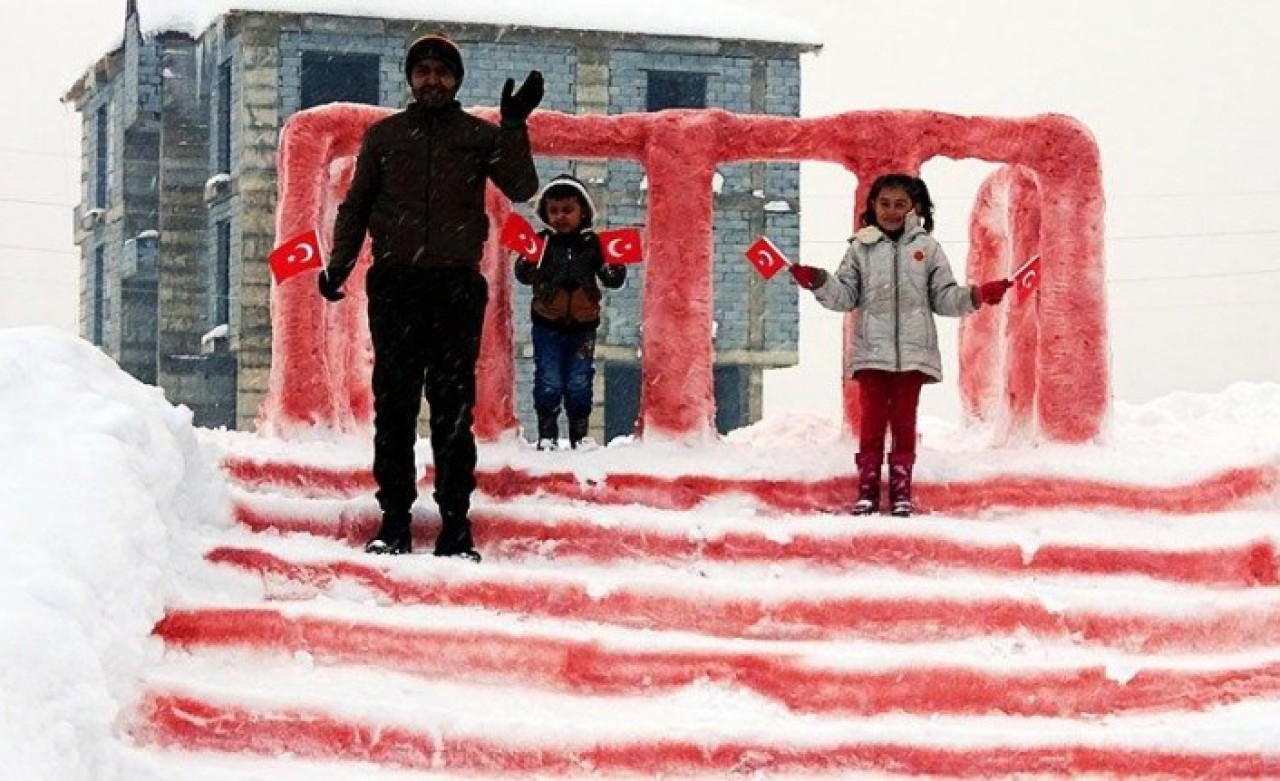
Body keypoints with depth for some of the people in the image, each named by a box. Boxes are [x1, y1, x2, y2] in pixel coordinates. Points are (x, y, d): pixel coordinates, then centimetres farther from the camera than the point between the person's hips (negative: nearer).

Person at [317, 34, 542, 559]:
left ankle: (455, 522, 1)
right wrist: (338, 265, 2)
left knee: (453, 406, -1)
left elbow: (521, 189, -5)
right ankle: (395, 519, 4)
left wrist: (515, 125, -16)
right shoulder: (384, 135, 13)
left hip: (457, 285, -1)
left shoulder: (480, 136, 8)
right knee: (394, 402, 0)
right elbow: (355, 206, 15)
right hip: (395, 283, 1)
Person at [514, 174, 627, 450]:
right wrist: (526, 260, -31)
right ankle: (547, 434, 9)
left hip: (582, 326, 1)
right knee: (548, 383, 1)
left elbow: (612, 280, 0)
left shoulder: (592, 244, -2)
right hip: (547, 325, -1)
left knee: (579, 384, 7)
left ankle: (580, 434, 17)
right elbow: (525, 276, -11)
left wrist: (616, 268, -21)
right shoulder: (542, 242, -4)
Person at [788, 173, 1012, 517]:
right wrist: (820, 283, -14)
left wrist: (975, 296, -10)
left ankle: (901, 490, 12)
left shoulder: (926, 247, 7)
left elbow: (944, 297, 6)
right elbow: (846, 295, 3)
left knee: (904, 420, 6)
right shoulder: (862, 247, 6)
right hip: (873, 350, 0)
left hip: (913, 350, 0)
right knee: (872, 418, 1)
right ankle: (867, 489, 7)